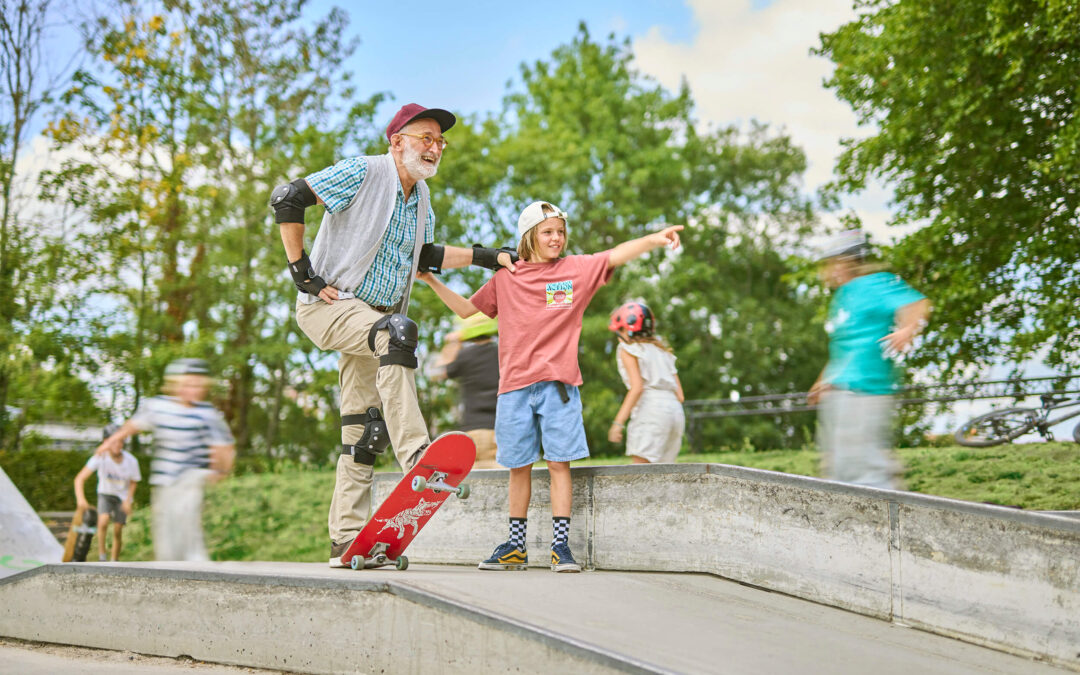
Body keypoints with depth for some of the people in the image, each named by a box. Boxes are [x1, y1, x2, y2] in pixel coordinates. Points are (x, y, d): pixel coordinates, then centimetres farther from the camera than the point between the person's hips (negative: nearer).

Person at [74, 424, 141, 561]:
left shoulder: (131, 461, -23)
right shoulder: (100, 458, -28)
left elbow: (133, 482, -3)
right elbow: (80, 478, -33)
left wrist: (128, 500, -15)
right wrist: (80, 498, -48)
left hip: (122, 496, 1)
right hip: (105, 493, -1)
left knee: (117, 531, 0)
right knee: (103, 521, -26)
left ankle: (114, 561, 20)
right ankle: (101, 555, -7)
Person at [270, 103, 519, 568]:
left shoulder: (420, 196, 13)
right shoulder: (363, 173, -10)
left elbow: (424, 256, 24)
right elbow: (286, 200, -15)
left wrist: (490, 259, 16)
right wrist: (302, 273, -18)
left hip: (374, 317, 8)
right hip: (329, 304, -8)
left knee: (365, 431, 3)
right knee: (397, 333, -37)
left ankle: (347, 540, 8)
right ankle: (416, 458, -41)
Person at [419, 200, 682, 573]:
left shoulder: (577, 269, 6)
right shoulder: (506, 277, 11)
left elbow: (616, 255, -7)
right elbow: (465, 308, 20)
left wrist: (652, 240, -23)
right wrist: (432, 281, 12)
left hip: (558, 383, -2)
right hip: (514, 384, 2)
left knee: (559, 463, -4)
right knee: (518, 466, 8)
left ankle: (560, 546, 0)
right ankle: (515, 546, 18)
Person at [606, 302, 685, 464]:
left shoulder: (628, 349, 5)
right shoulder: (663, 351, 26)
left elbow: (637, 387, -10)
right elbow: (679, 395, 20)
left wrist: (618, 422, -14)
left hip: (650, 411, -7)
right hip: (676, 411, 7)